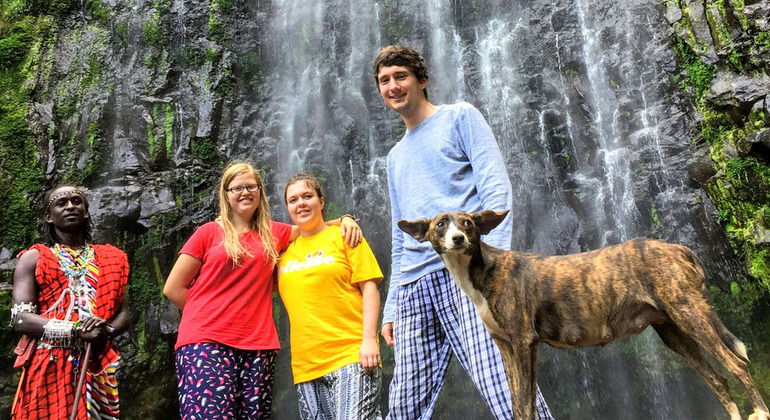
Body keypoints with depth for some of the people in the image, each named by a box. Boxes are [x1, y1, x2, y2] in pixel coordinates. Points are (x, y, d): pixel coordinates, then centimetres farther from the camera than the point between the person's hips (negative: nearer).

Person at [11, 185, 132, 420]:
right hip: (48, 365, -2)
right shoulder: (33, 258, 6)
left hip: (97, 365, 2)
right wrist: (76, 331, -17)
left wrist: (106, 331, -13)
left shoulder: (109, 258, 13)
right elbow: (20, 319, -5)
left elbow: (124, 314, 9)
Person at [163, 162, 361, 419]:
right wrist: (207, 318, 6)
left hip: (258, 345, 3)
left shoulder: (275, 233, 15)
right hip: (206, 342, -3)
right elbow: (173, 288, 7)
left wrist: (344, 219, 6)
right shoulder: (208, 232, 7)